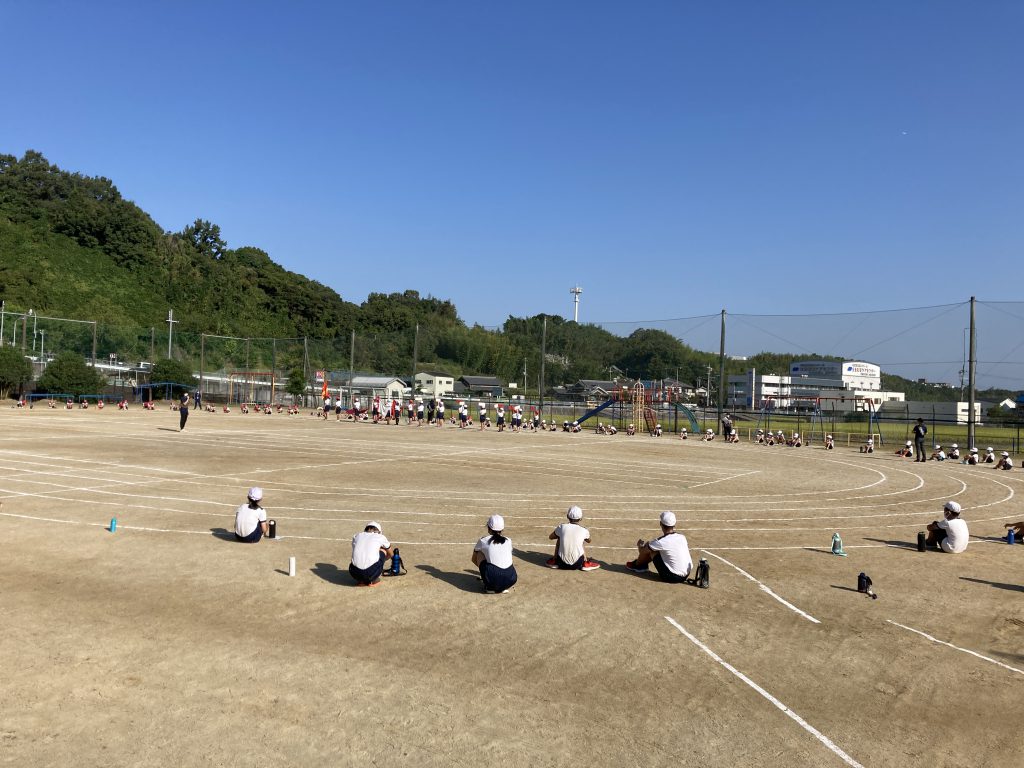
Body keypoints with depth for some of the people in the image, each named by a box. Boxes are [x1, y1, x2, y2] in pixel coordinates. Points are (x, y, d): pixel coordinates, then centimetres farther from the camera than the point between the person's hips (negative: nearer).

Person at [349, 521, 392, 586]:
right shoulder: (380, 537, 17)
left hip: (355, 574, 3)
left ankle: (361, 581, 15)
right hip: (371, 573, -3)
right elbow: (390, 554, 35)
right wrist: (382, 560, 57)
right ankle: (374, 580, 17)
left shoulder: (356, 536, 22)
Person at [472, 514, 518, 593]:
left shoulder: (483, 541, 11)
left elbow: (474, 559, 29)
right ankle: (504, 587, 9)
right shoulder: (508, 540, 19)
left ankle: (489, 586, 16)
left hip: (493, 580, -3)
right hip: (510, 581, 3)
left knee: (480, 553, 20)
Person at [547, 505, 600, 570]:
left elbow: (551, 537, 15)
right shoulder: (583, 530, -5)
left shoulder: (562, 527, -5)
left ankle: (554, 561, 24)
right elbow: (588, 541, 20)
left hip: (562, 563, 0)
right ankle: (585, 563, 20)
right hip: (577, 564, 0)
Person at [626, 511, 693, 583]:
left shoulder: (662, 541, -18)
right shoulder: (682, 537, -1)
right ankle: (643, 564, 36)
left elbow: (642, 551, -6)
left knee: (650, 548, 3)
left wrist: (640, 545, 20)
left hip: (671, 577, -7)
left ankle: (637, 565, 27)